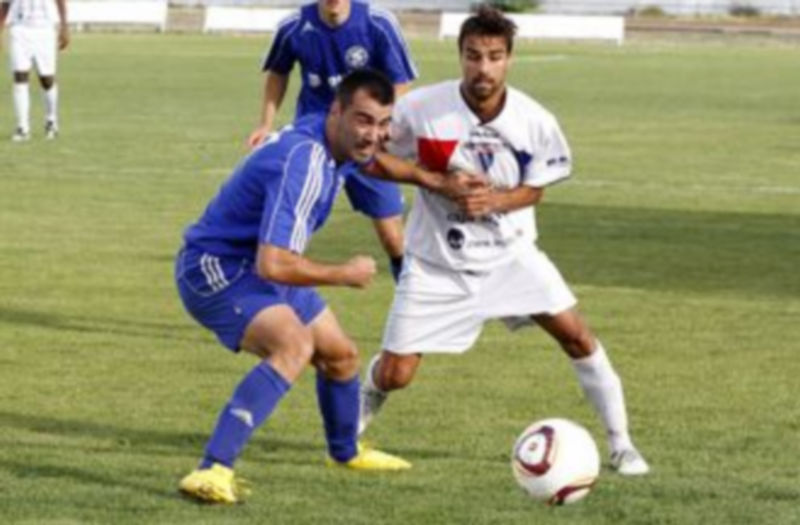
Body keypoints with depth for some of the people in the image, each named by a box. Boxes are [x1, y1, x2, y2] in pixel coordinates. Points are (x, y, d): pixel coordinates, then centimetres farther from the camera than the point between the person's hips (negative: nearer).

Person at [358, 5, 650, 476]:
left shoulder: (535, 122, -15)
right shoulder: (422, 109, -20)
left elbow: (535, 190, 0)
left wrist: (496, 200, -22)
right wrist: (435, 180, -22)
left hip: (509, 252, 2)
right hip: (438, 261, -2)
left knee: (576, 335, -9)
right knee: (395, 375, -3)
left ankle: (621, 444, 5)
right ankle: (359, 418, 33)